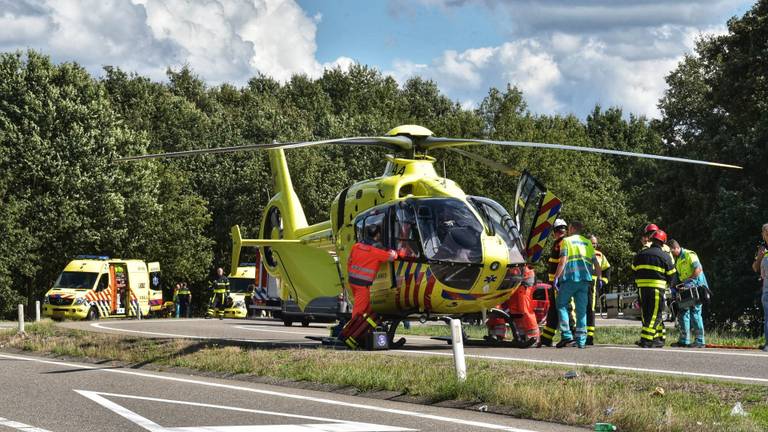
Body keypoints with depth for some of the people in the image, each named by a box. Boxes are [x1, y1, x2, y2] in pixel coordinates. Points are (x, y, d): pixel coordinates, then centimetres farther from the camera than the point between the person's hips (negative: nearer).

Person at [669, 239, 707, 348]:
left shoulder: (689, 255, -10)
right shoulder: (677, 260, 16)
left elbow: (698, 269, -19)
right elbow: (678, 275, 18)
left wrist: (689, 280, -22)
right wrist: (674, 287, 4)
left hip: (696, 286, -9)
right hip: (686, 290, 9)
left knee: (695, 312, -10)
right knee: (683, 312, 7)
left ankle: (700, 341, -7)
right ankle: (684, 340, 10)